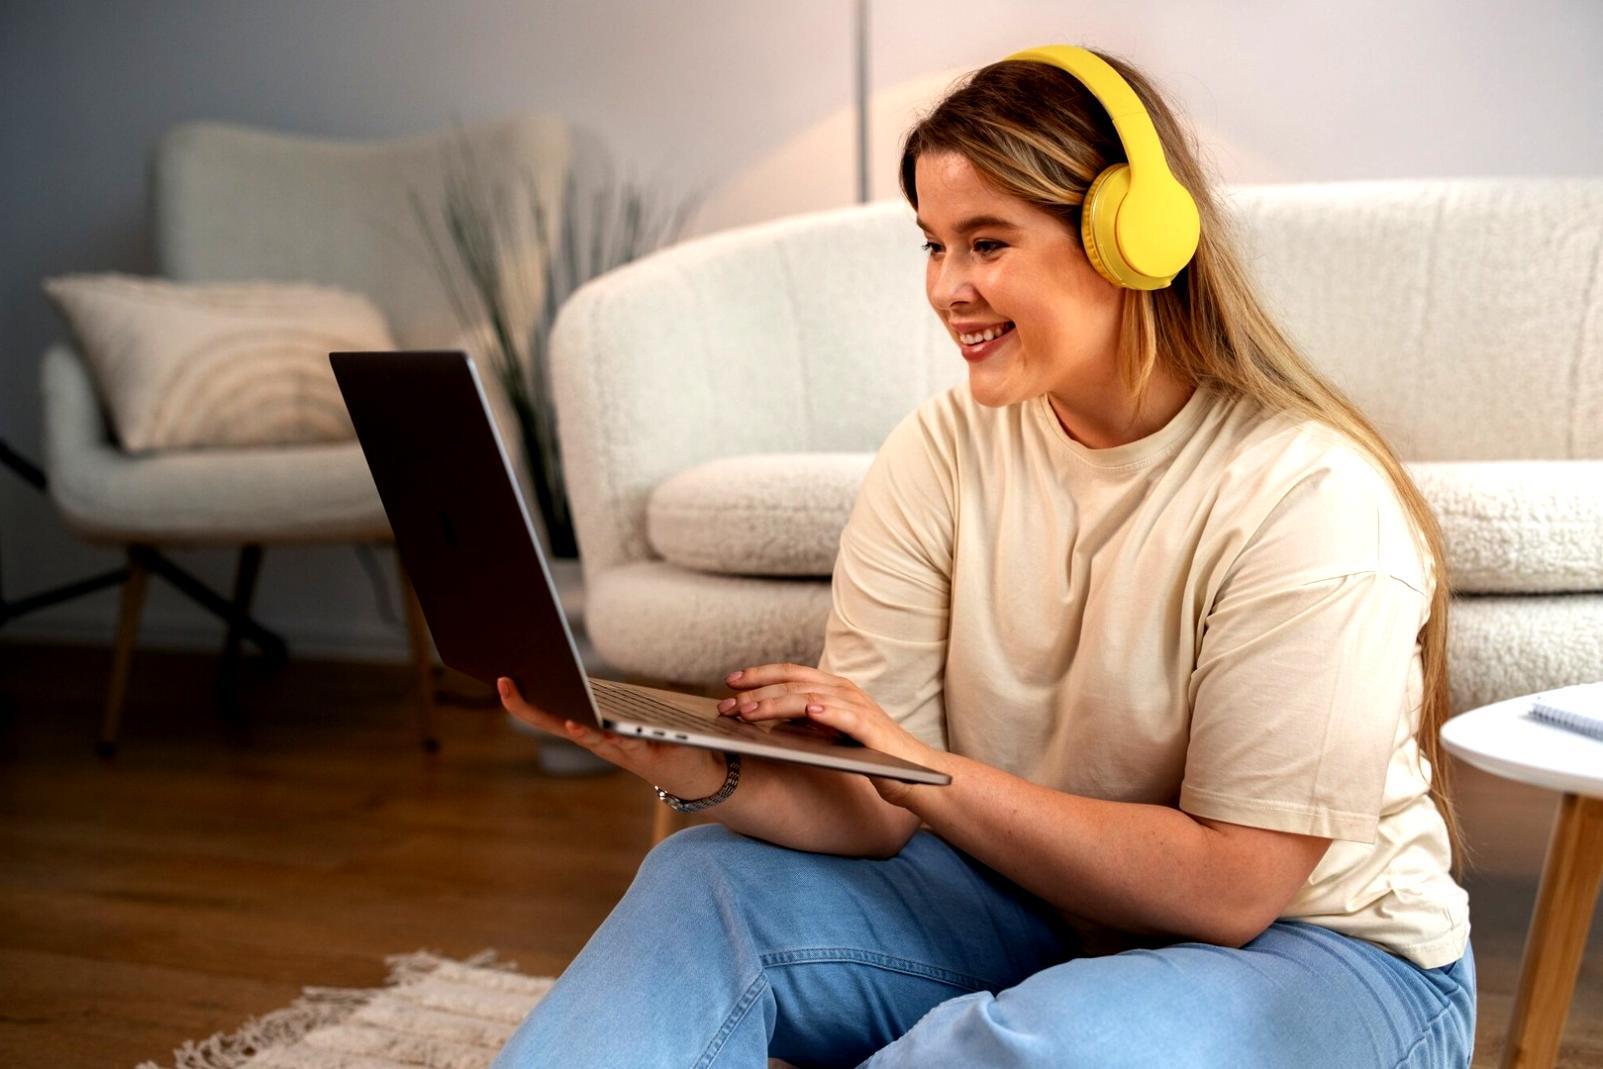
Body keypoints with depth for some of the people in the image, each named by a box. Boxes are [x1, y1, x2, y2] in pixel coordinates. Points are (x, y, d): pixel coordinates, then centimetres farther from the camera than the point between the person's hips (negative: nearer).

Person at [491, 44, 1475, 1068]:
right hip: (1029, 902, 5)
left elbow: (1228, 889, -22)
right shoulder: (942, 453, -5)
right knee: (707, 881, -15)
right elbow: (872, 813, -8)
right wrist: (708, 772, -29)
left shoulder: (1309, 496, -21)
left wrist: (928, 768, -29)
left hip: (1316, 952, -4)